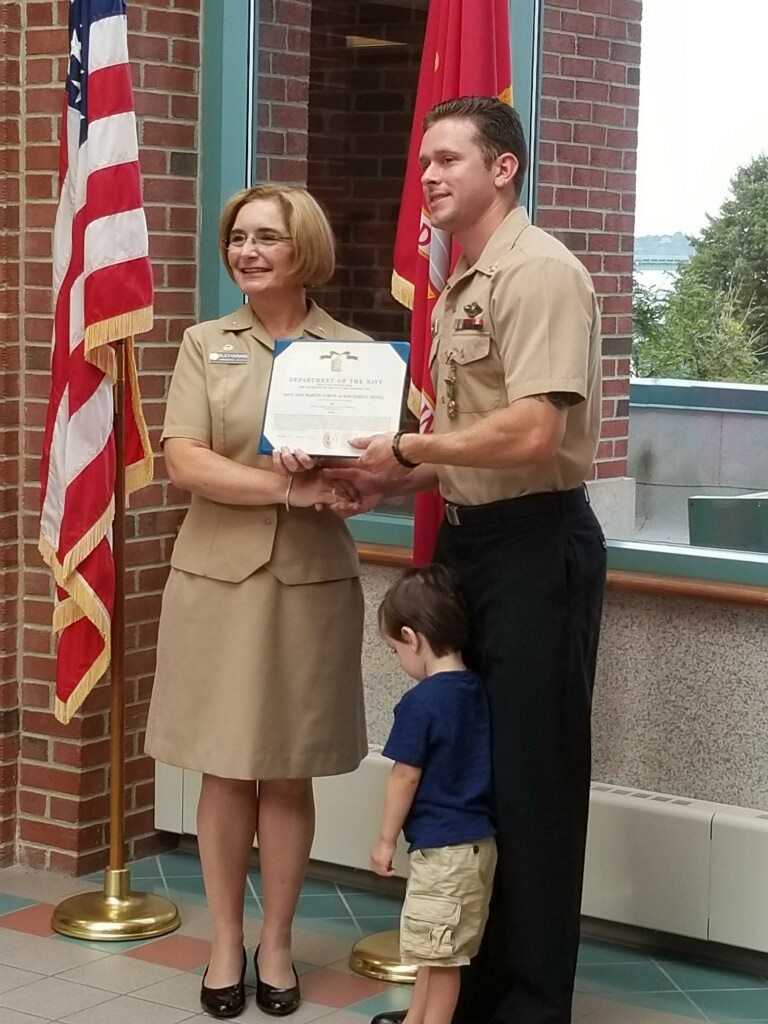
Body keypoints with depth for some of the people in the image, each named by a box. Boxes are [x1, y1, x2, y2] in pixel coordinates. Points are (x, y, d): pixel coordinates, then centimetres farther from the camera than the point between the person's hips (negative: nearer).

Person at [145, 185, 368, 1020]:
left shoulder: (355, 351, 4)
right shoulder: (205, 345, 4)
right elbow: (183, 462, -7)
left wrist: (332, 480, -21)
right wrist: (283, 485, -19)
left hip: (313, 580, 0)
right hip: (218, 576, 0)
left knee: (288, 774, 7)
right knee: (226, 772, 6)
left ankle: (276, 945, 20)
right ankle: (225, 945, 19)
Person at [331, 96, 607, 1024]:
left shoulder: (540, 274, -15)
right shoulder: (458, 288, 15)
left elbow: (531, 433, -25)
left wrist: (406, 449, -13)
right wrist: (389, 484, 5)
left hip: (536, 546, -10)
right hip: (466, 538, 10)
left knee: (530, 776, 0)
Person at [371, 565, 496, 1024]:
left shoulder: (421, 702, -19)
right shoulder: (477, 690, 5)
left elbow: (405, 778, -14)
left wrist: (386, 839, -1)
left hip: (443, 849, -9)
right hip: (477, 841, 9)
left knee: (441, 953, 2)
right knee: (433, 948, 21)